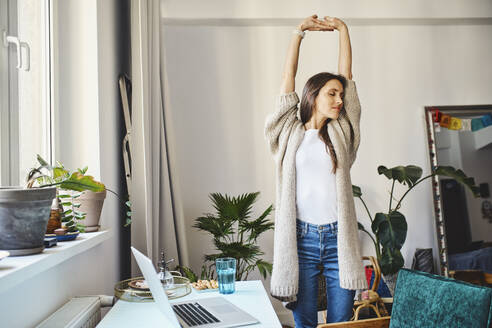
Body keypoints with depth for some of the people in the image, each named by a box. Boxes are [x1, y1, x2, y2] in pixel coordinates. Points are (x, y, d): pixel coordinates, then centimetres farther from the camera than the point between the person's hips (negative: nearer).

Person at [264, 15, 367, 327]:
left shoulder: (341, 134, 10)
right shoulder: (292, 133, 6)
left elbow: (347, 75, 11)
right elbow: (288, 78, 4)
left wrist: (343, 29, 14)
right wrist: (300, 31, 5)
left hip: (338, 238, 2)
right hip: (302, 238, -2)